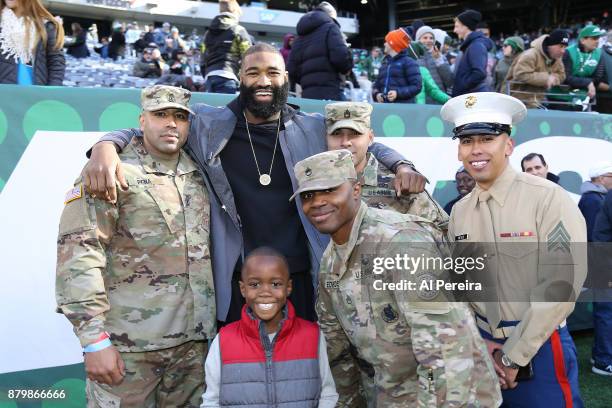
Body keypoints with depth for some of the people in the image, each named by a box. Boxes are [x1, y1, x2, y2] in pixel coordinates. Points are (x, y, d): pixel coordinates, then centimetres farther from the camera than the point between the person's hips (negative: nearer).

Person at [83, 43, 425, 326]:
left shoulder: (314, 130, 5)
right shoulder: (209, 126, 2)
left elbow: (366, 146, 17)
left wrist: (401, 166, -3)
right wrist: (106, 146, -14)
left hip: (302, 279, 2)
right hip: (237, 284, -1)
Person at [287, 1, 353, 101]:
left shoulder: (300, 37, 21)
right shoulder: (330, 27, 3)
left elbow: (292, 72, 14)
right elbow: (341, 58, -13)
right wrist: (347, 67, 8)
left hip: (307, 95, 7)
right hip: (331, 93, -6)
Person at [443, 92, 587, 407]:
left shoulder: (549, 198, -15)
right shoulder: (459, 211, 2)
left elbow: (561, 283, -19)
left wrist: (514, 355, -15)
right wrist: (478, 342, -4)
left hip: (541, 350, -5)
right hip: (485, 349, 5)